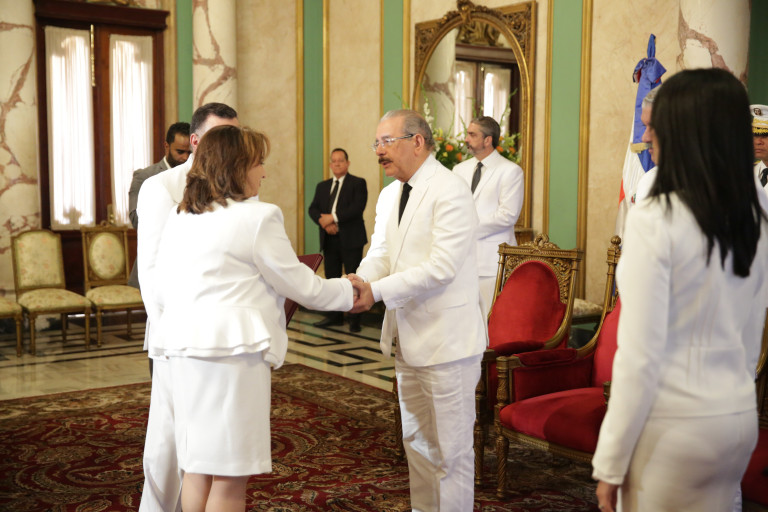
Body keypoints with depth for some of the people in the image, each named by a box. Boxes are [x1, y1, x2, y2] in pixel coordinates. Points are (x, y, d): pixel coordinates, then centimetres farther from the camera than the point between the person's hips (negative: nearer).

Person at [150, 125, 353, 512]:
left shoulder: (178, 220, 12)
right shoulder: (258, 218, -8)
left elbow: (163, 293, 16)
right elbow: (299, 285, -4)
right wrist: (349, 292, 12)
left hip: (184, 348, 8)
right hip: (232, 349, -8)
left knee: (197, 469, 16)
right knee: (230, 478, 2)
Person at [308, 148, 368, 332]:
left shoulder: (358, 183, 0)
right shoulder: (322, 186, 17)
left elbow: (357, 207, -14)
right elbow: (313, 209, 9)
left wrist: (333, 218, -17)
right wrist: (323, 222, -11)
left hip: (350, 239, -5)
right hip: (329, 239, 5)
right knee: (331, 278, 9)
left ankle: (355, 320, 3)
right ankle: (335, 316, 19)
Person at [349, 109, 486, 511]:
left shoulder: (450, 192, -17)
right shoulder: (391, 197, 11)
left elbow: (441, 267, -24)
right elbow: (381, 253, 6)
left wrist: (378, 291, -25)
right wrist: (357, 284, -16)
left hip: (446, 342, -9)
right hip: (411, 339, 9)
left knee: (449, 448, 3)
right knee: (416, 442, 21)